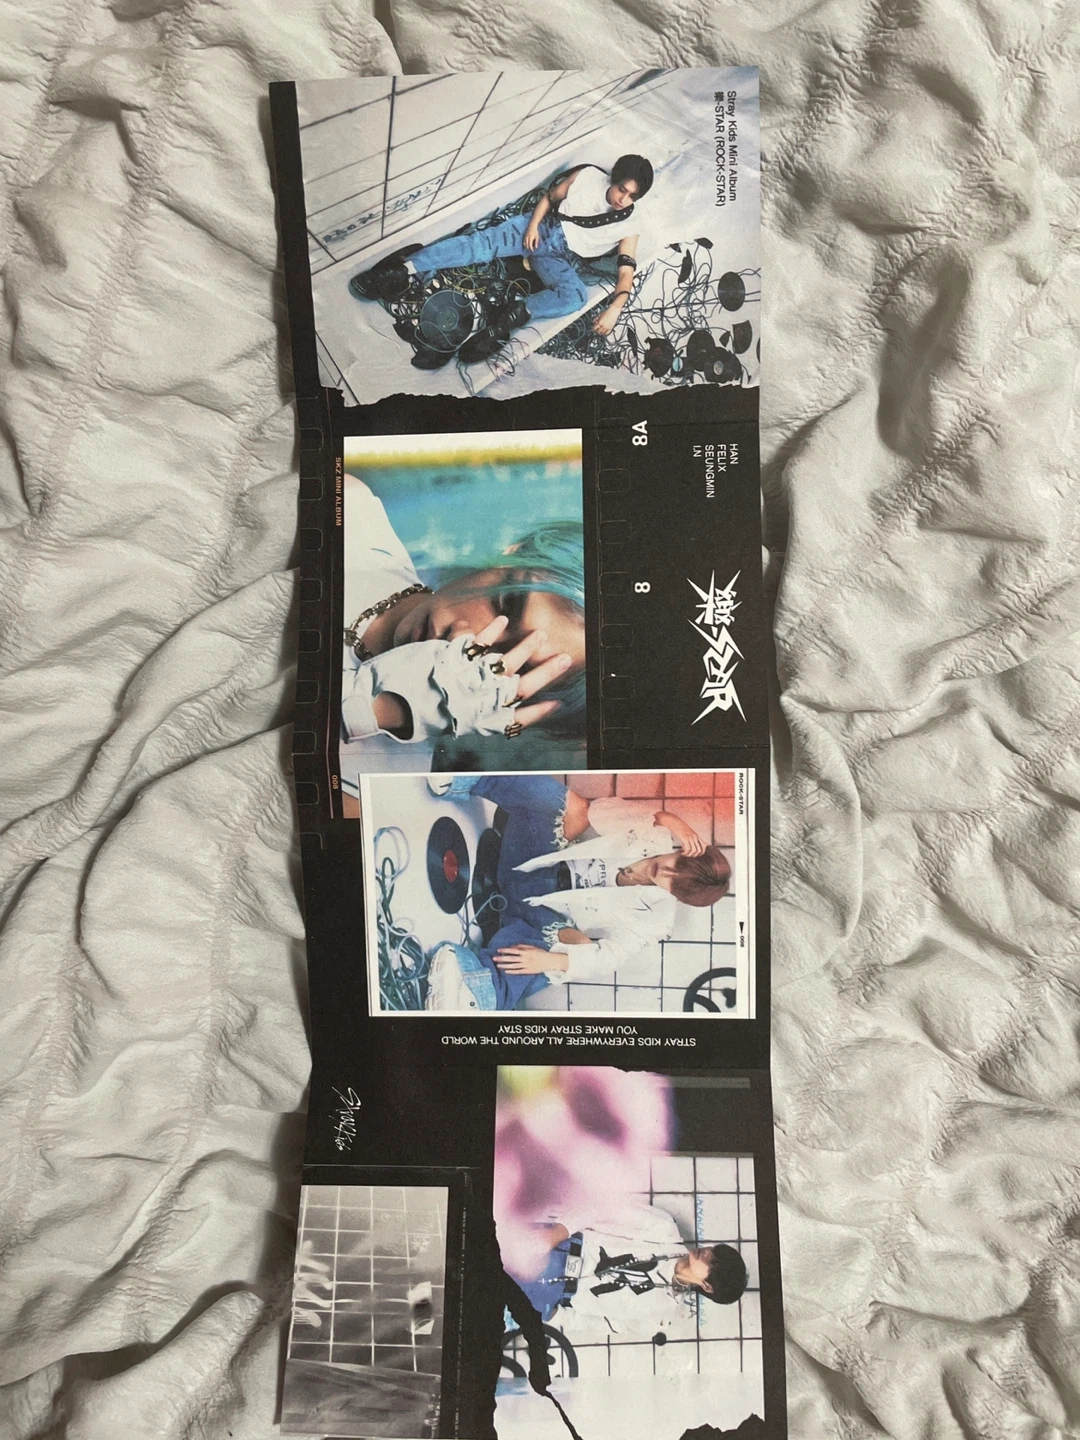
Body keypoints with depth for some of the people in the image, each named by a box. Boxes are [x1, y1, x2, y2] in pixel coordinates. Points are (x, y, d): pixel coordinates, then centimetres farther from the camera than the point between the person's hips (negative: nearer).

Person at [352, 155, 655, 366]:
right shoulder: (589, 176, -2)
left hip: (559, 259, -1)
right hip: (541, 228, 1)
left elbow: (626, 274, -14)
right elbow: (550, 196, 8)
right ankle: (406, 269, -34)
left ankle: (508, 317, -46)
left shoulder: (629, 228, -6)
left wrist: (614, 308, -32)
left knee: (576, 295, -34)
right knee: (484, 241, -24)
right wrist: (533, 223, -10)